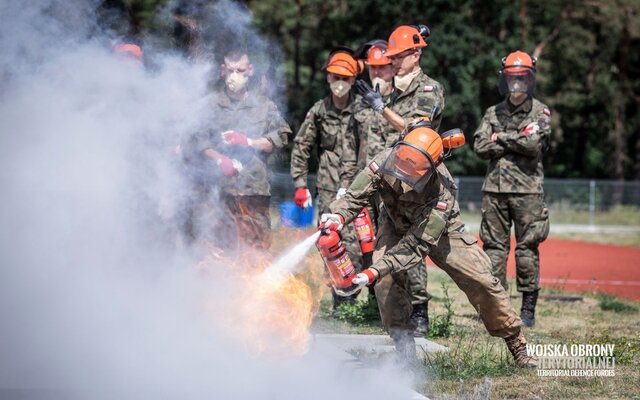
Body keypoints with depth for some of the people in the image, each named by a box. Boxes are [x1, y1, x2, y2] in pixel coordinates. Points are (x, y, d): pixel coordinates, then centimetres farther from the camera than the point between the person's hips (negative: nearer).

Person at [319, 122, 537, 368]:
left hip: (439, 230, -2)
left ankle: (517, 344, 9)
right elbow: (355, 196, -23)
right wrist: (338, 216, -47)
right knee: (387, 280, -25)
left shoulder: (443, 192, -41)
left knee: (481, 281, -10)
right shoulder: (386, 163, -33)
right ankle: (405, 351, -13)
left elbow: (416, 243, -41)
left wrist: (376, 271, -50)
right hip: (395, 225, 2)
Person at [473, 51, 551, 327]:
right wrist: (515, 143, -8)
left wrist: (500, 137, -3)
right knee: (494, 247, 3)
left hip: (527, 190, -3)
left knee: (527, 249, -3)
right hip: (494, 189, 3)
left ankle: (528, 309, 1)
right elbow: (480, 146, 1)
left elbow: (534, 143, -12)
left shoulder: (540, 112, 4)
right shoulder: (493, 113, 13)